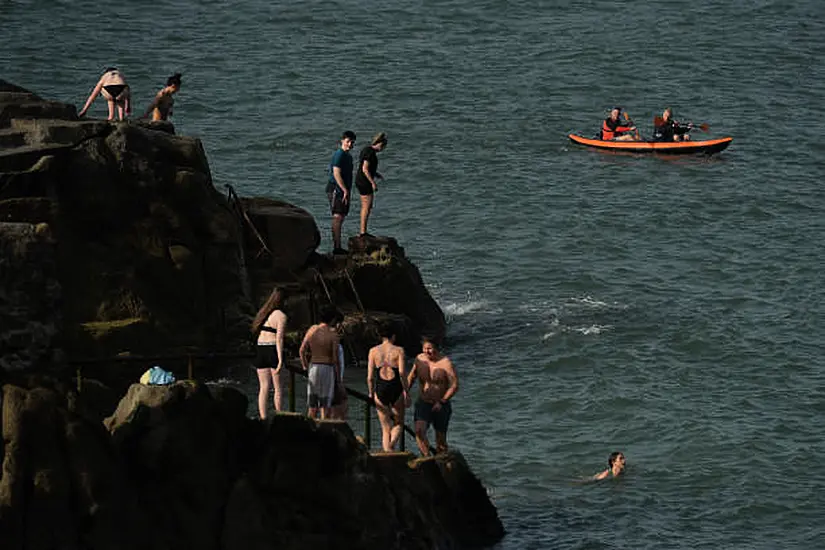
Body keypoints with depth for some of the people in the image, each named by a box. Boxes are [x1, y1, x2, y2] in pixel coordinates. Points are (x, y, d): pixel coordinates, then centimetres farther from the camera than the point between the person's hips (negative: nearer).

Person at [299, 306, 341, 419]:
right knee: (325, 405, 1)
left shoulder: (312, 329, 1)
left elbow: (302, 350, 0)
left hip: (312, 368, 4)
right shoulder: (333, 333, -11)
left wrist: (305, 366, 13)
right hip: (327, 369, -4)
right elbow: (335, 356, -12)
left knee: (312, 405, 10)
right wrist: (337, 375, -1)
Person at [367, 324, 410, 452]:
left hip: (380, 388, 2)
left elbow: (370, 376, 1)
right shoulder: (398, 350, -2)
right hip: (396, 388, -2)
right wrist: (407, 392, -5)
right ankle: (392, 443, -15)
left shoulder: (373, 351, 4)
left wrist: (371, 393, 13)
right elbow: (402, 373, -10)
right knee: (399, 424, 14)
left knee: (385, 428, 12)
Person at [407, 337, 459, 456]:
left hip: (441, 406, -3)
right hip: (423, 404, 3)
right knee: (419, 431, -22)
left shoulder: (446, 363, -16)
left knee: (440, 439, 6)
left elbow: (454, 385, -15)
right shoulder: (420, 359, -2)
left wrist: (442, 402, -21)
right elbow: (412, 376, 14)